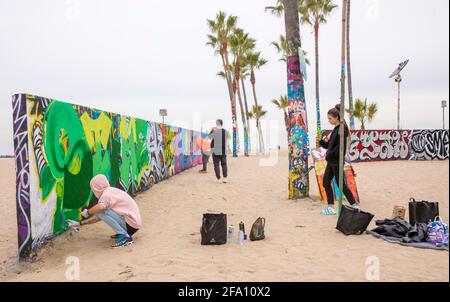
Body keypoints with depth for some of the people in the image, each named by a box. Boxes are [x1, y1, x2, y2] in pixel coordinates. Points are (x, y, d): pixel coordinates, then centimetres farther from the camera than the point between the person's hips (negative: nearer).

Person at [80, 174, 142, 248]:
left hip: (130, 224, -10)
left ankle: (124, 237, -14)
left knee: (102, 212, -20)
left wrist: (87, 212, -16)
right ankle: (124, 233, 17)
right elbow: (98, 217, 21)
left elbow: (101, 207, -37)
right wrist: (80, 223, 24)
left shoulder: (107, 194, -13)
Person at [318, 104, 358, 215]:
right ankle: (331, 207, 17)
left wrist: (330, 154, -17)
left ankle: (355, 205, 10)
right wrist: (322, 141, 1)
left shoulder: (342, 129, -14)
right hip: (331, 161, 9)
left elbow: (341, 146, -23)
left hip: (337, 161, -9)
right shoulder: (335, 129, 14)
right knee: (326, 182, 10)